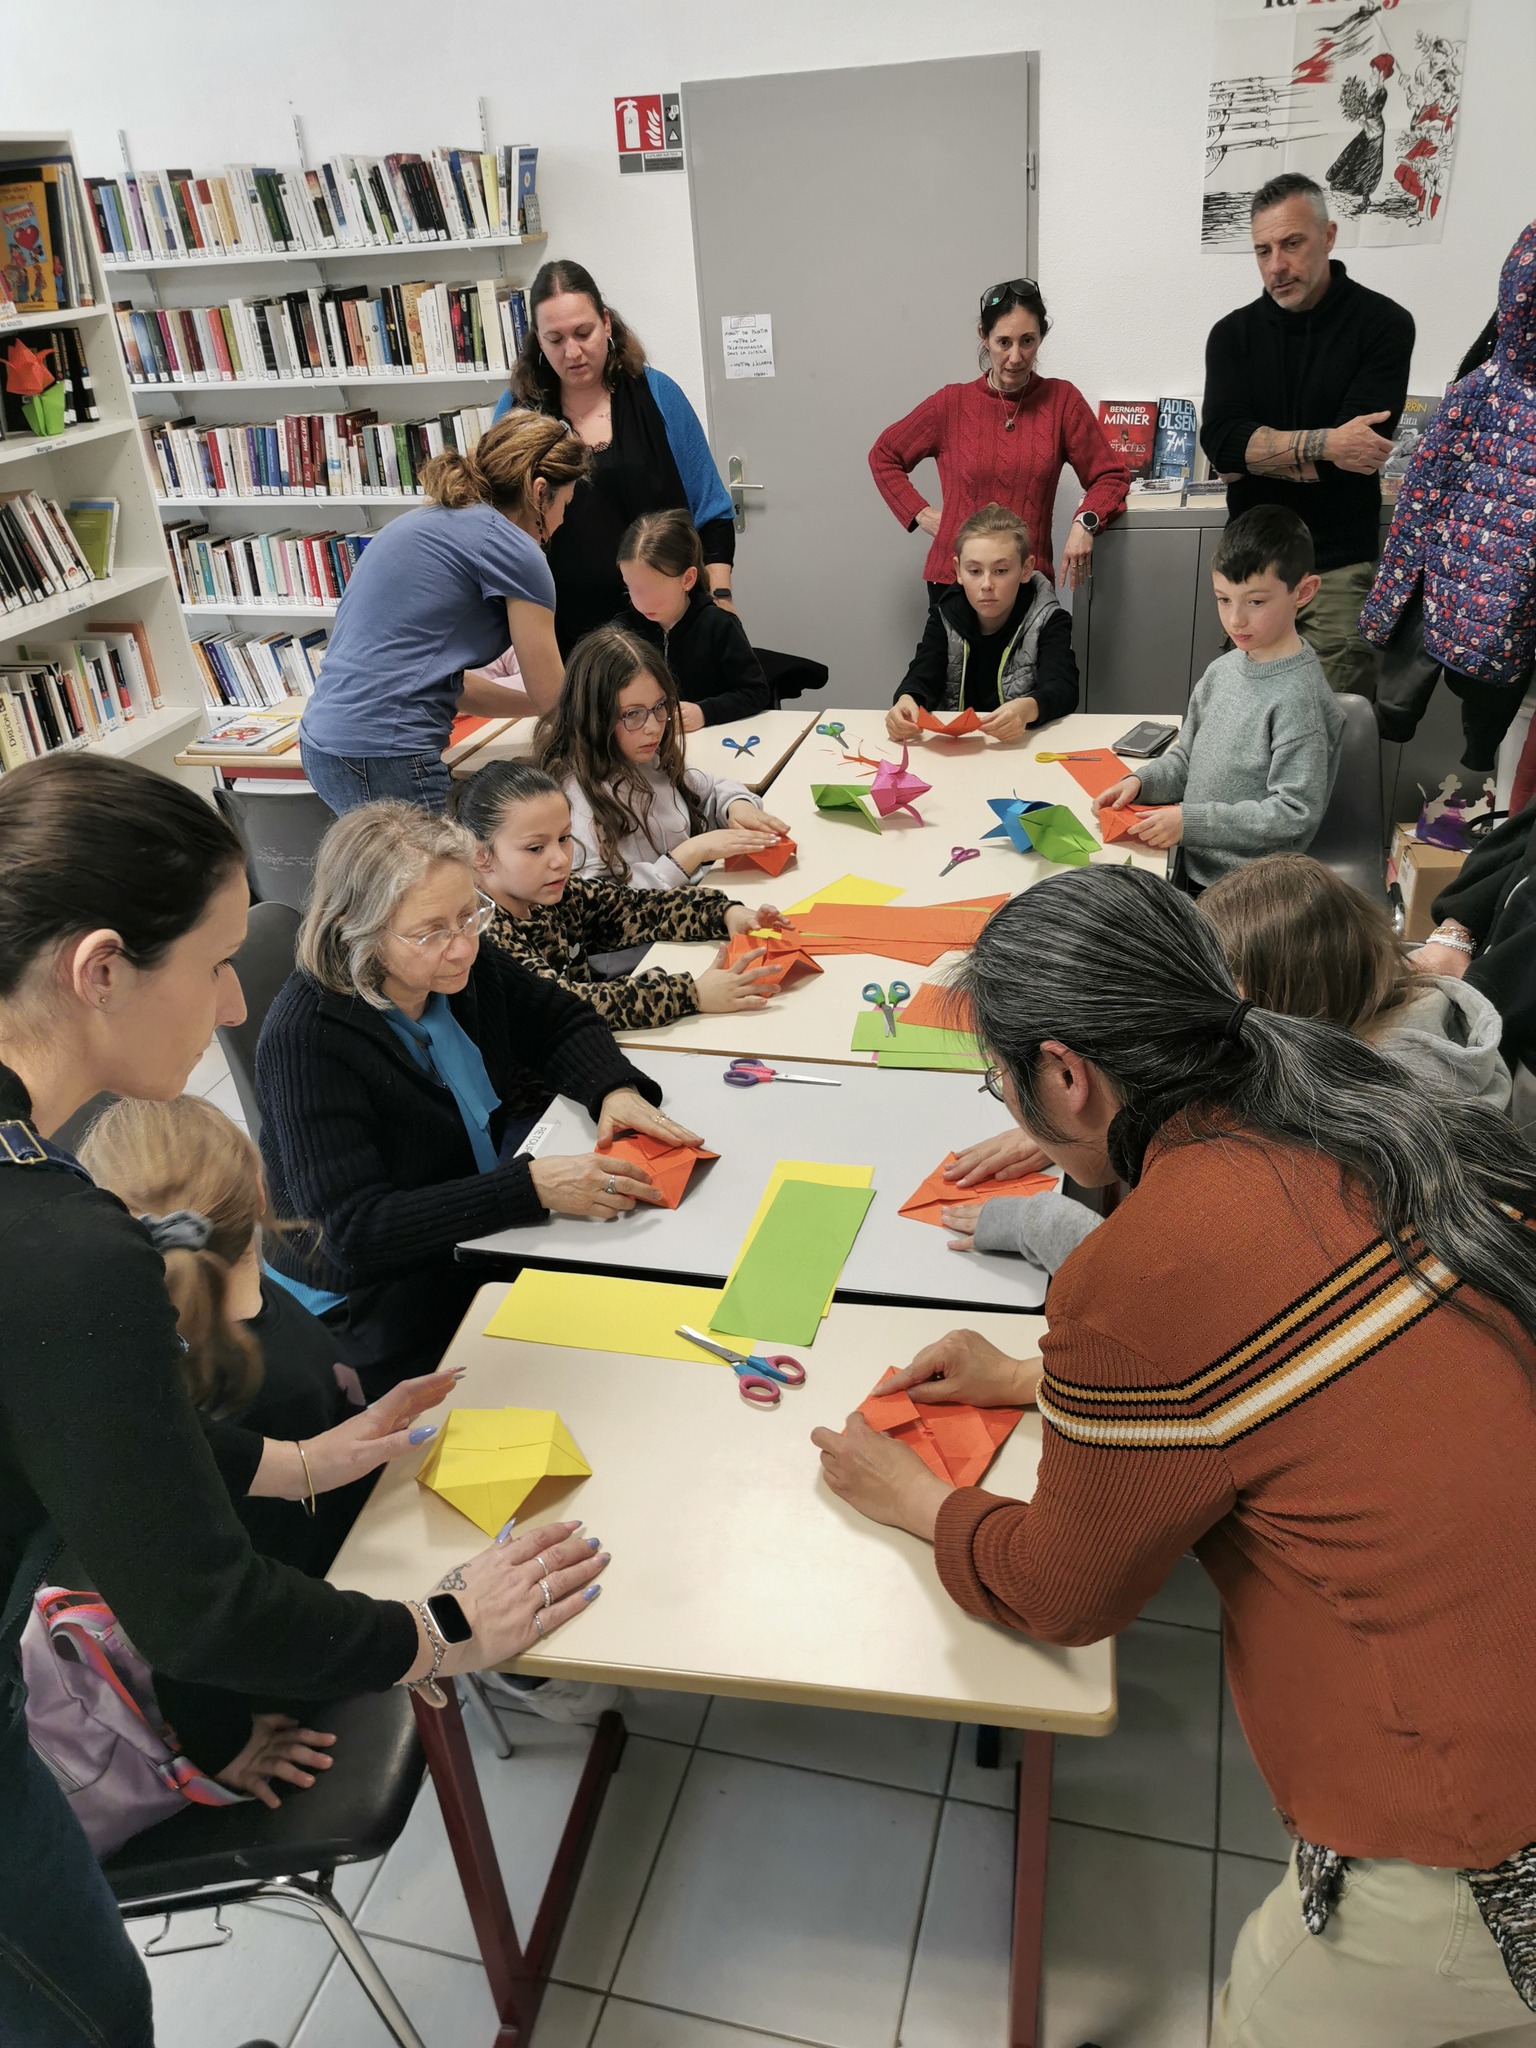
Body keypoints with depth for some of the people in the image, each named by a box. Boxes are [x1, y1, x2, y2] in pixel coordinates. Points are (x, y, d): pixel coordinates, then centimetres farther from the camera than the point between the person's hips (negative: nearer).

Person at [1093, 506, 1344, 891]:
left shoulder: (1299, 698, -16)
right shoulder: (1222, 670, 8)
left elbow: (1296, 813, -18)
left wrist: (1191, 820, -22)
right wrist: (1140, 781, -1)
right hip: (1190, 869, 7)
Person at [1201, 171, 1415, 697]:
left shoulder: (1384, 324, -4)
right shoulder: (1233, 333, 6)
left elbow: (1358, 453, -15)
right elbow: (1221, 443, -10)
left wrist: (1257, 454, -8)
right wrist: (1324, 445, -18)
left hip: (1340, 567, -3)